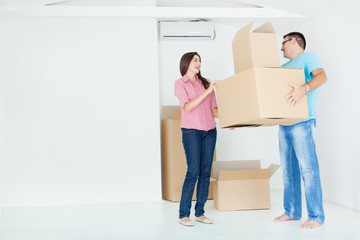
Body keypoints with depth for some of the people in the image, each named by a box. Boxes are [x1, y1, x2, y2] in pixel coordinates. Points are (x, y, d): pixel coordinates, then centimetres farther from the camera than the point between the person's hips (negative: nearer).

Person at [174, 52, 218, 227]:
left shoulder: (206, 83, 15)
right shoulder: (180, 83, 3)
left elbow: (214, 109, 12)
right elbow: (187, 107, -11)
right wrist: (207, 91, -16)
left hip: (209, 131, 5)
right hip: (191, 131, -4)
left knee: (206, 172, 3)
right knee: (193, 172, -10)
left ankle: (200, 212, 13)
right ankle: (183, 214, 0)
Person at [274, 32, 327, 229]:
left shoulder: (308, 57, 3)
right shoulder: (284, 67, 25)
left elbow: (321, 76, -17)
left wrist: (304, 89, -37)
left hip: (303, 122, -8)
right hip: (285, 124, 8)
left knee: (308, 168, -9)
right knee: (288, 169, 9)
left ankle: (316, 217, -2)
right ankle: (292, 212, 18)